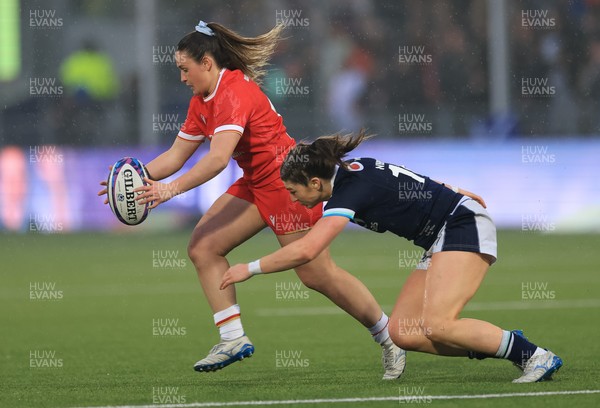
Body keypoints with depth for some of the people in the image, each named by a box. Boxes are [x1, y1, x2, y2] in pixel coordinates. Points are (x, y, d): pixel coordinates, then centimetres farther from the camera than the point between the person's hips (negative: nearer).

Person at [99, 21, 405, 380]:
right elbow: (176, 155, 12)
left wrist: (172, 189, -35)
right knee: (203, 247, -2)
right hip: (256, 185, 10)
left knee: (318, 275, -8)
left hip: (285, 181, -10)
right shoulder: (202, 102, 10)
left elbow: (218, 157, -32)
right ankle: (233, 339, -2)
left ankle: (390, 339, 5)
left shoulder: (234, 92, -21)